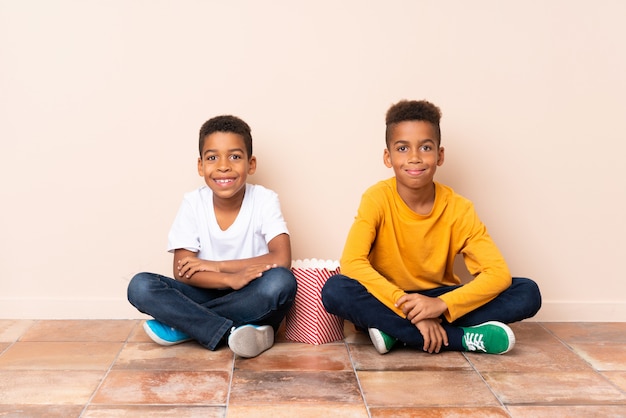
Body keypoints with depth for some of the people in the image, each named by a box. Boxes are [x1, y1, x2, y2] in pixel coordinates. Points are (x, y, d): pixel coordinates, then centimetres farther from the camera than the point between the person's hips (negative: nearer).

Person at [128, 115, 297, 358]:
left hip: (254, 301, -1)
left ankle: (182, 325, -20)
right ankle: (232, 333, -28)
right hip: (207, 295, 2)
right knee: (140, 286, -20)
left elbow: (281, 259, -22)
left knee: (281, 282, -34)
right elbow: (182, 272, -12)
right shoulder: (193, 203, -6)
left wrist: (215, 266, -20)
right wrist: (230, 279, -29)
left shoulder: (265, 200, -10)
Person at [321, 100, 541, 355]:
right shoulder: (377, 199, -13)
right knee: (335, 290, -32)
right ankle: (464, 338, -27)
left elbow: (498, 273, -15)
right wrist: (412, 312, -32)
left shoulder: (459, 209, -9)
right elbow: (351, 262, -25)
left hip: (437, 300, 2)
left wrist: (442, 304, -31)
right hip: (387, 301, -2)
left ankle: (396, 331, -21)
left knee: (528, 293, -17)